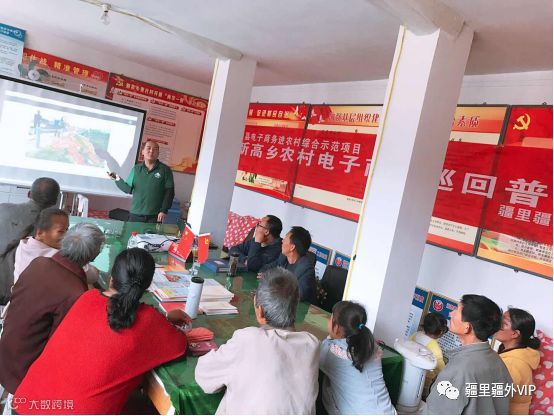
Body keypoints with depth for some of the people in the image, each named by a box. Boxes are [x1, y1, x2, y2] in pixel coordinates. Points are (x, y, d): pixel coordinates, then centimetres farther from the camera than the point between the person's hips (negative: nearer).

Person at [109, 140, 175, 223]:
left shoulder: (165, 170, -2)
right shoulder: (136, 168, 9)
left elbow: (169, 191, -4)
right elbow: (129, 189, 10)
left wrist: (164, 210, -10)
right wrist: (117, 179, -4)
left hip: (155, 216, -3)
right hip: (135, 214, 3)